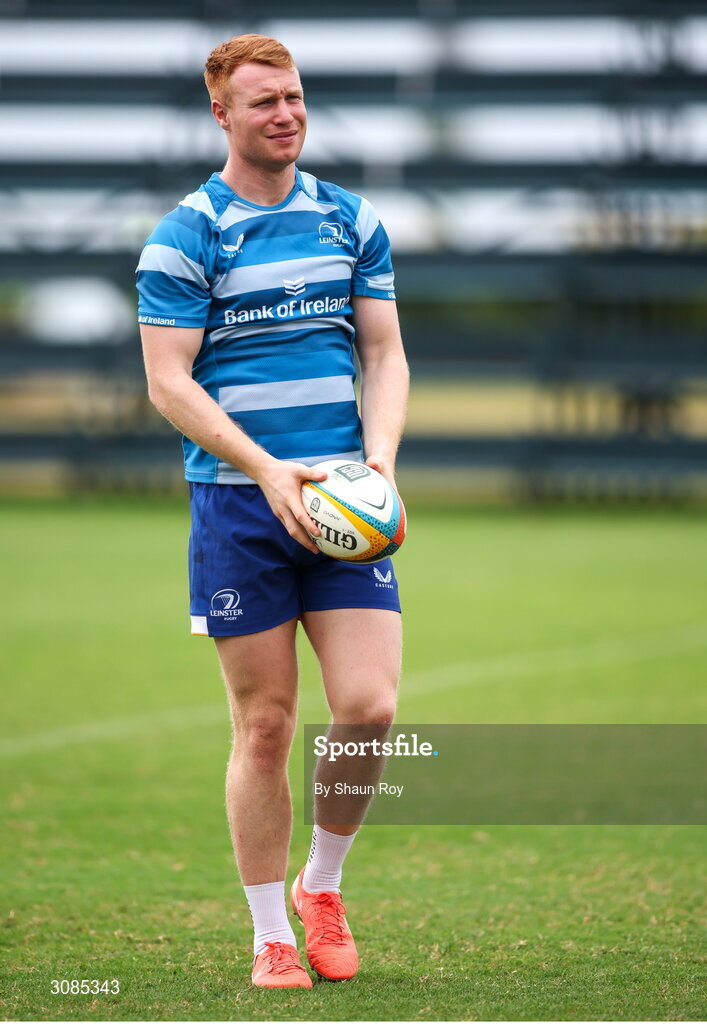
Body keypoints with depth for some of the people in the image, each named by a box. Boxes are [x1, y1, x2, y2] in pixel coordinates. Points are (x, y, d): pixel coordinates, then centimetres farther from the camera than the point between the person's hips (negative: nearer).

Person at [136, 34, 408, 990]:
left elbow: (385, 353, 13)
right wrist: (267, 469, -17)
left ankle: (322, 884, 16)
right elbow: (168, 381, -6)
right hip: (238, 503, -3)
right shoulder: (184, 236, -2)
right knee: (265, 726, 0)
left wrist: (380, 449, -6)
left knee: (369, 706, -8)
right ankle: (271, 936, 12)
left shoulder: (353, 221, 11)